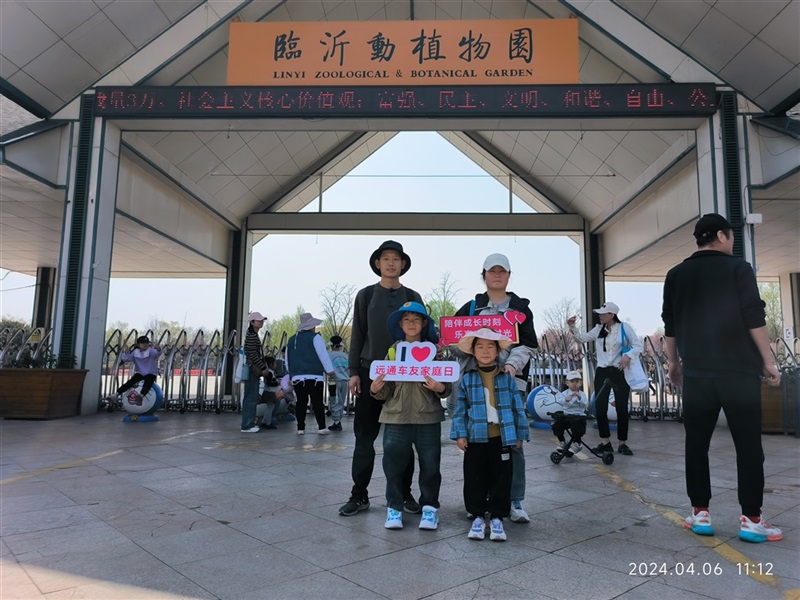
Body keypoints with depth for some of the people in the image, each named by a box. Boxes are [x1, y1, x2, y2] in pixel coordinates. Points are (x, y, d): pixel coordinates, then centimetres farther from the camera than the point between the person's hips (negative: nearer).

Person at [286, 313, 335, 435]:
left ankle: (300, 428, 6)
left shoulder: (291, 340, 17)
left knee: (301, 402, 8)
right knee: (317, 402, -2)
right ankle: (322, 427, -2)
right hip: (314, 375, -5)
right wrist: (329, 370, -2)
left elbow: (287, 359, 21)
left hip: (297, 376, 5)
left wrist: (292, 373, 29)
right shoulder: (315, 337, -3)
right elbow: (323, 355, -7)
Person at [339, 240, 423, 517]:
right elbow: (357, 335, 4)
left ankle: (404, 493, 18)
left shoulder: (413, 298, 8)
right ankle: (359, 494, 13)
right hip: (370, 373, 0)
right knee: (365, 435, 3)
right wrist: (354, 372, -3)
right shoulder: (366, 295, 6)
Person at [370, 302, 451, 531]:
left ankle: (429, 507, 24)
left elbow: (447, 386, 0)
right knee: (394, 464, 4)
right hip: (396, 417, 1)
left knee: (430, 465, 6)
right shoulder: (393, 351, 7)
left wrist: (441, 388, -21)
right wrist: (376, 390, -14)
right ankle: (394, 507, 20)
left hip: (428, 417, -1)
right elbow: (386, 391, 6)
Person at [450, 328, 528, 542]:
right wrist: (460, 434, -4)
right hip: (476, 438, 0)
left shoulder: (507, 378, 3)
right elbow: (460, 410, 2)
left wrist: (520, 434, 5)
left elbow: (518, 408, 6)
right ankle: (478, 516, 21)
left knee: (501, 478, 6)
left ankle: (497, 518, 20)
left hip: (502, 438, 0)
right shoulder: (467, 379, 2)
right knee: (475, 479, 6)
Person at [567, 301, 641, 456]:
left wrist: (628, 355, -23)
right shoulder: (599, 329, 8)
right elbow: (582, 338, 7)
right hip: (602, 371, 4)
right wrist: (573, 327, -8)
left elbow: (638, 345, -6)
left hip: (620, 372, -3)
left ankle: (623, 443, 15)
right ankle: (605, 442, 14)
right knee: (600, 407, 2)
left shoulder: (624, 328, -3)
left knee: (621, 408, 3)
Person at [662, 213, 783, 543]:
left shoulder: (676, 275, 9)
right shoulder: (738, 268, 0)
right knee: (748, 445, 4)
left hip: (696, 372, 3)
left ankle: (700, 514, 10)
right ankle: (751, 520, 6)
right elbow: (754, 319, -4)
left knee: (696, 444, 8)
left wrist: (674, 363, 19)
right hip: (739, 370, -2)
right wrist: (768, 361, 3)